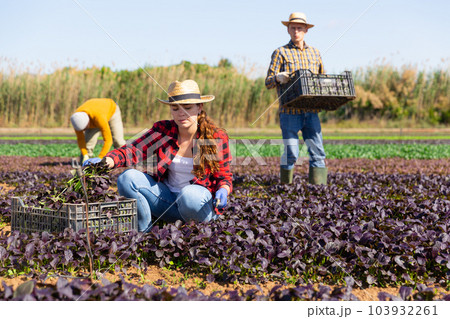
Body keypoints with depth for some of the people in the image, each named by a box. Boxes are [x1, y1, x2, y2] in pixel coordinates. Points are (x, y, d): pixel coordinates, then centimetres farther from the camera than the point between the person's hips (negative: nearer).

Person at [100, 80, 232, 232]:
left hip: (201, 203, -3)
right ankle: (145, 232, -8)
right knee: (127, 178, -19)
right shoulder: (163, 130, -3)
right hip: (167, 200, 3)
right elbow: (133, 150, -14)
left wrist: (223, 191, -24)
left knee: (189, 194, -39)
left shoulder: (216, 137, -8)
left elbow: (224, 176, 1)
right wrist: (106, 161, -34)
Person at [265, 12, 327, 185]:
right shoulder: (281, 52, 6)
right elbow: (268, 82, -1)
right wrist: (278, 78, -23)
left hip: (311, 111, 4)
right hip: (289, 112, -4)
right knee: (291, 153, -5)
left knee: (317, 151, -3)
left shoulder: (315, 53, 17)